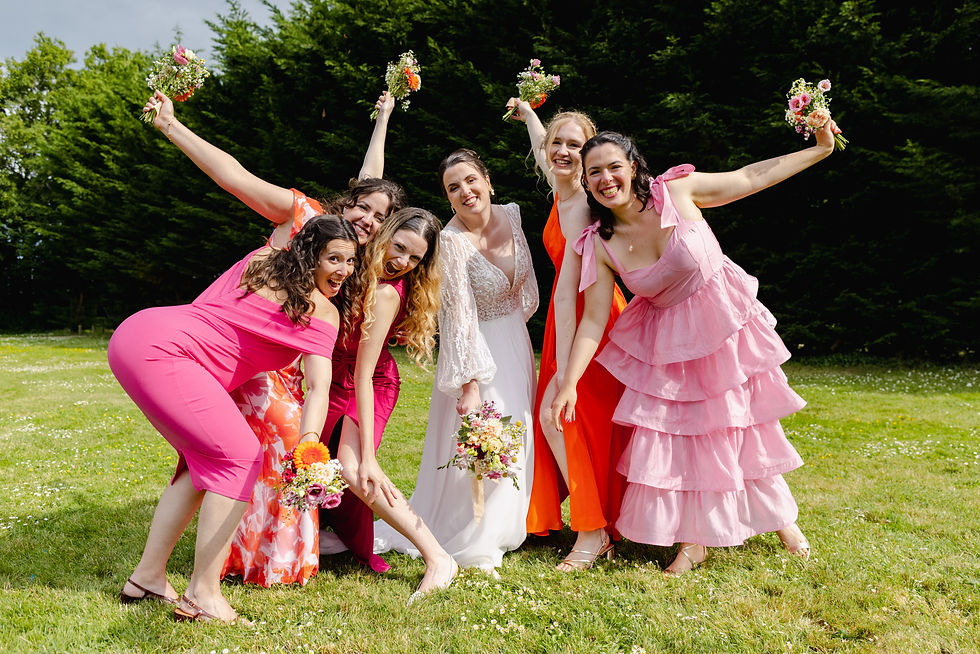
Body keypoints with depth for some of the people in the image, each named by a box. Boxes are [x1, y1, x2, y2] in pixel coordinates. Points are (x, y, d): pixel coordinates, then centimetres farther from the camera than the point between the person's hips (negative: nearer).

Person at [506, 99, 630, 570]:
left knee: (555, 411, -15)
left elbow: (567, 291, -28)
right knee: (555, 412, 7)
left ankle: (593, 533, -6)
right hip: (572, 314, 9)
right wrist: (526, 113, 48)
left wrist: (565, 374, -28)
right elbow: (541, 151, 29)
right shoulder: (560, 190, 3)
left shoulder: (581, 209, -22)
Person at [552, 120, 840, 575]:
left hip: (726, 319, -1)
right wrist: (569, 383, -18)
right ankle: (693, 539, 18)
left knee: (747, 421, 12)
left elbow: (751, 177, -3)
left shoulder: (677, 190, -16)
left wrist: (819, 149, 0)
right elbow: (594, 319, -12)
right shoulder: (600, 246, -13)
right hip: (670, 341, 1)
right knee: (672, 431, -1)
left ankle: (780, 516, 36)